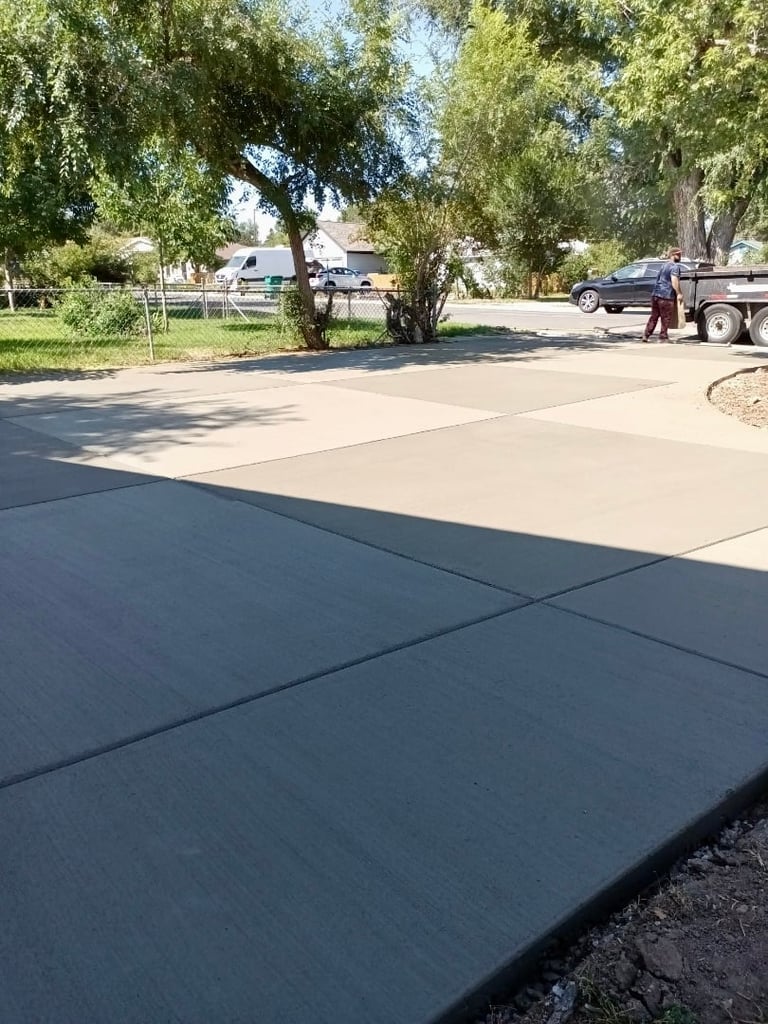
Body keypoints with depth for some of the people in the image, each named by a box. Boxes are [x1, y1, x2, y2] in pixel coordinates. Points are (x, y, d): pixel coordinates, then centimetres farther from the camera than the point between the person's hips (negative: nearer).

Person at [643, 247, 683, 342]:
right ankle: (663, 337, 6)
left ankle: (646, 335, 9)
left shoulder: (664, 265, 20)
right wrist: (679, 293, -10)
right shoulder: (674, 266, -8)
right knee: (666, 318, 1)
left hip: (656, 294, 8)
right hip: (666, 296, -8)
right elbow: (674, 282, -18)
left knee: (654, 316, 12)